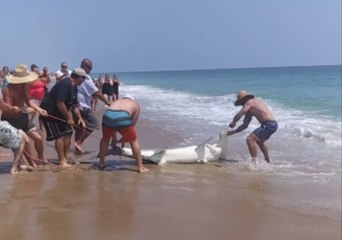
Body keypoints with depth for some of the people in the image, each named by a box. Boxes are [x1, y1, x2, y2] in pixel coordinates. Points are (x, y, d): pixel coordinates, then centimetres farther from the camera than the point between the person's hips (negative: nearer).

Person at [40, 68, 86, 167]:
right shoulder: (65, 84, -24)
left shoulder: (74, 87, 8)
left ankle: (67, 157, 18)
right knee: (60, 136, -12)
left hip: (58, 113, 10)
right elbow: (60, 103, -30)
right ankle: (62, 162, -7)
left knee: (68, 132, 10)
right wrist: (69, 118, -22)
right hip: (49, 112, -10)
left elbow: (74, 105, 16)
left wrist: (80, 118, 7)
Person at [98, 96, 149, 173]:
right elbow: (133, 124, 25)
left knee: (105, 139, 32)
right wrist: (125, 137, 36)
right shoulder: (135, 104, 31)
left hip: (107, 116, 3)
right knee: (134, 141, 18)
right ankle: (140, 167, 21)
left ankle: (101, 163, 37)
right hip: (123, 119, -3)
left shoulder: (116, 102, 39)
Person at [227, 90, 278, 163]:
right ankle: (267, 161, 45)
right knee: (259, 141, 32)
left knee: (250, 139, -15)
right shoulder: (251, 108, 21)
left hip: (269, 125, -11)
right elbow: (245, 125, 21)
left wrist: (233, 123, 0)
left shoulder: (249, 102, -6)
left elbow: (238, 115, -17)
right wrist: (232, 132, 20)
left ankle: (254, 161, -15)